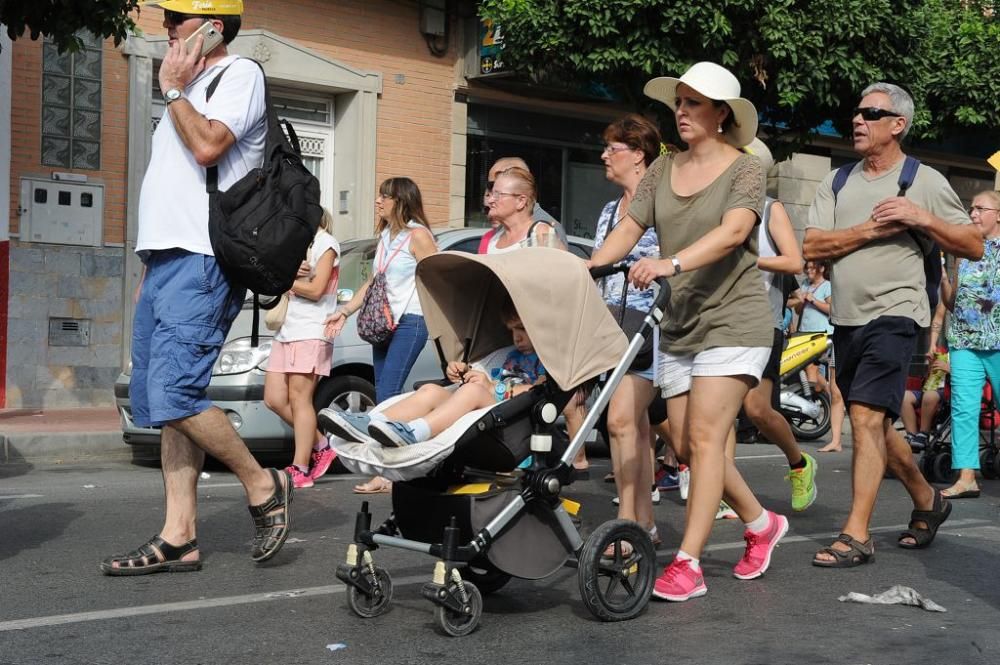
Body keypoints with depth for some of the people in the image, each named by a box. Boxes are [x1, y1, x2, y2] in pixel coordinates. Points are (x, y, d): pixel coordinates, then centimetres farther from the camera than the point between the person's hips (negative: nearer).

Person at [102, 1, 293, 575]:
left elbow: (208, 145, -18)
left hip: (201, 263, -9)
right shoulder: (192, 87, 26)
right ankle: (179, 538, 7)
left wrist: (173, 88, -4)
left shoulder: (240, 74, -2)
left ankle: (263, 485, -1)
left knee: (175, 395, -18)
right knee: (163, 402, 5)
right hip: (165, 259, 9)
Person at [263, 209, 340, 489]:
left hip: (311, 332, -8)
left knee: (298, 398, -9)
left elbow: (316, 290, -11)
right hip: (285, 332, 8)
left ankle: (300, 468, -6)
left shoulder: (326, 243, -2)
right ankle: (321, 445, 16)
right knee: (274, 398, 3)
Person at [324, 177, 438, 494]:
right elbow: (373, 281, 24)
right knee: (384, 395, 4)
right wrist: (345, 311, 20)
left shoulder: (418, 235, -7)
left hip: (410, 322, -8)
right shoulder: (385, 235, 18)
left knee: (388, 395, -14)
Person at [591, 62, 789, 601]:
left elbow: (733, 232, -23)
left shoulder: (744, 170, -6)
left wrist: (671, 263, -38)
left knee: (704, 438, -12)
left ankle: (687, 564, -9)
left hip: (732, 320, -7)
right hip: (678, 325, 7)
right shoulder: (663, 170, 11)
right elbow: (630, 227, 6)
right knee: (686, 445, 8)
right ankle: (761, 524, 28)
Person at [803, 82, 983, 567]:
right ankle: (928, 501, 36)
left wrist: (922, 218, -13)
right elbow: (811, 247, -1)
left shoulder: (924, 181, 0)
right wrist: (870, 229, -12)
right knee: (876, 425, 15)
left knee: (866, 418, -16)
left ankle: (856, 536, -12)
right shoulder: (838, 182, 11)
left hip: (893, 314, -6)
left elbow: (974, 247, 0)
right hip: (846, 318, 6)